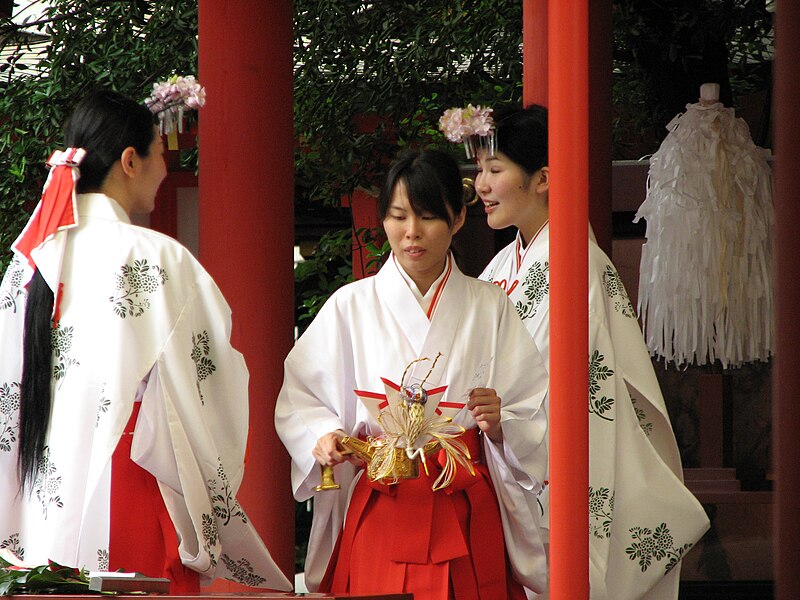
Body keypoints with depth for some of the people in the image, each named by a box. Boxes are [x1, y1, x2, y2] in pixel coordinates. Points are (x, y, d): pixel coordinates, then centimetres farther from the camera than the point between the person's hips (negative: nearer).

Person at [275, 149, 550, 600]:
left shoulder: (490, 309, 8)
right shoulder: (351, 306, 7)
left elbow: (536, 419, 5)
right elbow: (299, 402, 5)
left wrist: (498, 424, -15)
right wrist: (323, 439, -14)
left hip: (466, 522, 1)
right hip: (377, 517, -1)